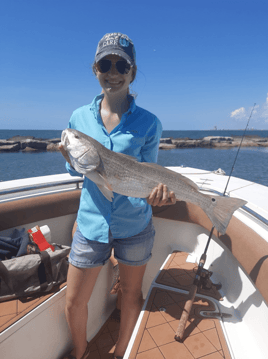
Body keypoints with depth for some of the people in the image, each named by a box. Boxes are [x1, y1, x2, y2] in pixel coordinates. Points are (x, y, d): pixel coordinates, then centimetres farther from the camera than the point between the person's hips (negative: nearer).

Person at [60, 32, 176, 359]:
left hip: (135, 224, -1)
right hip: (91, 222, 2)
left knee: (131, 294, 19)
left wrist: (156, 191, -28)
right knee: (74, 301, 12)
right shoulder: (80, 117, 0)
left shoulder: (148, 123, -7)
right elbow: (75, 171, 6)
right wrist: (71, 157, -17)